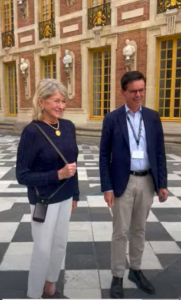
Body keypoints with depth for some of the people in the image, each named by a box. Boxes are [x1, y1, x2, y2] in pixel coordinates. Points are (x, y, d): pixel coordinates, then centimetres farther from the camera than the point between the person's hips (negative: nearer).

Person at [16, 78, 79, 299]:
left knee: (60, 245, 19)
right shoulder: (32, 131, -19)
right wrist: (58, 175, -26)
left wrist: (75, 194, 13)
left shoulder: (68, 126, -1)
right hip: (44, 200, -6)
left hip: (65, 197, 6)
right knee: (43, 249, 7)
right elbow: (22, 175, -18)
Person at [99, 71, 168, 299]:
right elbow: (104, 155, -6)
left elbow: (159, 152, 5)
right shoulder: (112, 119, -6)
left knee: (139, 229, 17)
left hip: (147, 181, 3)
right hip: (123, 182, -3)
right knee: (120, 232, 6)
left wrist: (162, 183, 1)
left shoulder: (152, 117, 3)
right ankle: (117, 276, 24)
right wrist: (106, 187, -10)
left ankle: (135, 270, 35)